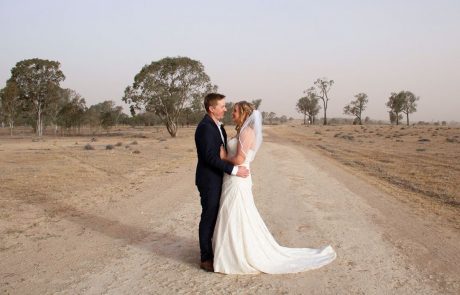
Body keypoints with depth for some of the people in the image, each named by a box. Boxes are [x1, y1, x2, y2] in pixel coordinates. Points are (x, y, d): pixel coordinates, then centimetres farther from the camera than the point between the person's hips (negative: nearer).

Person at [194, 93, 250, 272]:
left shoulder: (217, 125, 11)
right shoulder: (205, 127, -19)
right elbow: (210, 157, -25)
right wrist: (234, 170, -24)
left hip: (218, 179, 9)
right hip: (209, 180, -9)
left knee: (217, 216, 16)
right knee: (209, 217, 0)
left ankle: (216, 251, 30)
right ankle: (206, 259, 12)